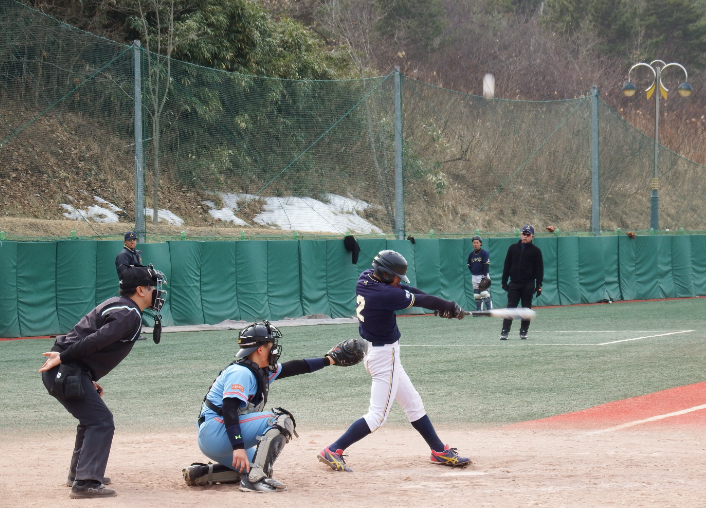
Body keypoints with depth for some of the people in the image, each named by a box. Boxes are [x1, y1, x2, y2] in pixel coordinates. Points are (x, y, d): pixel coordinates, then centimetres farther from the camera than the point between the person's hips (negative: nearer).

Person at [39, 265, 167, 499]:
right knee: (101, 421, -12)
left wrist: (89, 380, 19)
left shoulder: (116, 305, 18)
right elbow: (95, 340, -25)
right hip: (67, 372, -11)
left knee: (92, 417, 25)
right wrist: (63, 358, -24)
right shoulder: (129, 314, -14)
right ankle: (86, 483, -18)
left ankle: (78, 474, 36)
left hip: (63, 371, 11)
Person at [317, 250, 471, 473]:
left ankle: (439, 451, 26)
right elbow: (421, 301, -16)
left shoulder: (365, 278, -2)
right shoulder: (385, 295, -27)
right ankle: (333, 451, -4)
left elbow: (402, 289, 5)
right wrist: (450, 307, -1)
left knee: (414, 404, 17)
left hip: (373, 351, 10)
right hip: (384, 356, -10)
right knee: (377, 415, -4)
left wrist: (441, 305, -3)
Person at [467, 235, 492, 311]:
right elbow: (469, 265, 20)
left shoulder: (484, 253, -6)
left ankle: (489, 310, -12)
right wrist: (473, 272, 7)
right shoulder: (471, 254, 11)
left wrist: (485, 276, -19)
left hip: (483, 276, -6)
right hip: (474, 277, 6)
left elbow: (486, 265, -12)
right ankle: (478, 311, 11)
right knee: (476, 295, 6)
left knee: (485, 293, -15)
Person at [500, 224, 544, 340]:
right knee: (510, 307, -5)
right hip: (514, 283, 1)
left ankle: (524, 331, 13)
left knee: (526, 308, 4)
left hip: (528, 284, -1)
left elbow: (539, 269, 2)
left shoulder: (535, 251, 2)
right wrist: (504, 282, 5)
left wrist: (539, 285, -4)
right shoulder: (513, 248, 8)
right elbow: (507, 265, 11)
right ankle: (505, 331, -7)